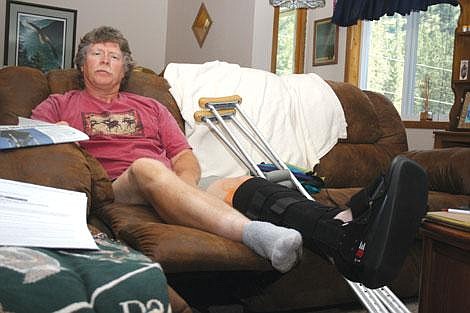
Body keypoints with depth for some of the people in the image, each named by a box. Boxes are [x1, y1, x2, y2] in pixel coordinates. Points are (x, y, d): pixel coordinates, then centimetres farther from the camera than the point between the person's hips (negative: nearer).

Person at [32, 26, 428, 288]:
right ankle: (256, 234, -62)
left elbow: (185, 156, 18)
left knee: (242, 184, -27)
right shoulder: (62, 104, 23)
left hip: (176, 185, 3)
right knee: (146, 168, -38)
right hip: (115, 189, -2)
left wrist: (187, 186, -5)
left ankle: (342, 231, -55)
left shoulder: (150, 107, 28)